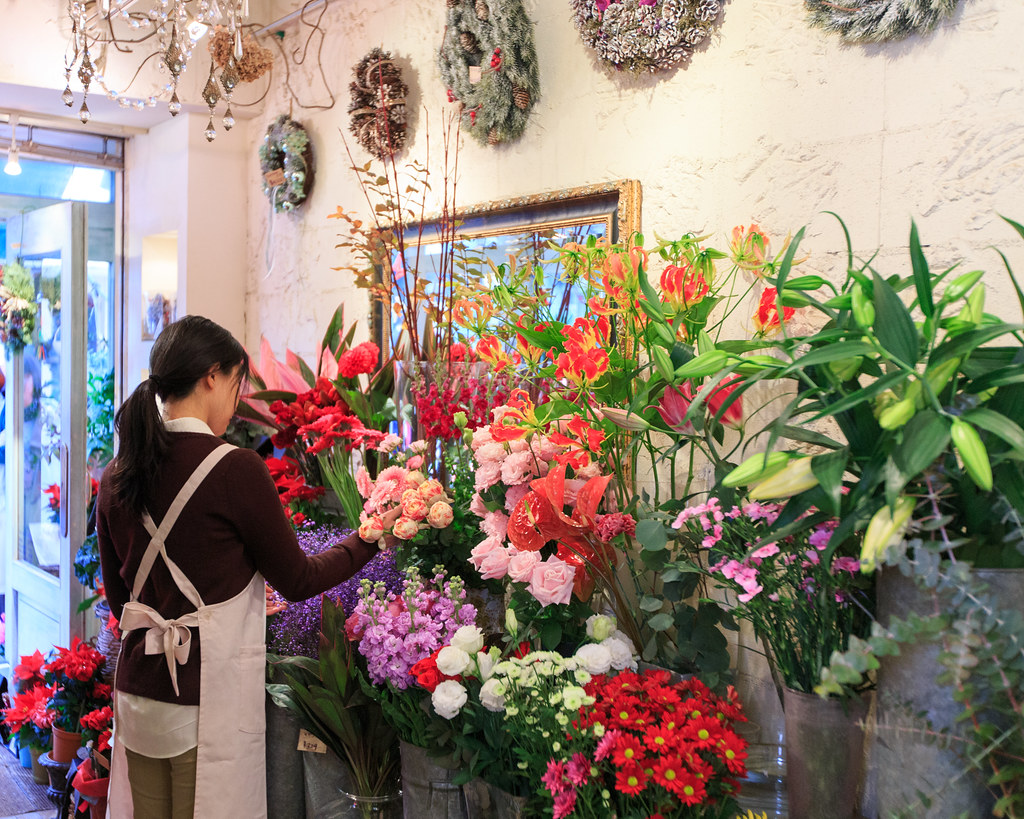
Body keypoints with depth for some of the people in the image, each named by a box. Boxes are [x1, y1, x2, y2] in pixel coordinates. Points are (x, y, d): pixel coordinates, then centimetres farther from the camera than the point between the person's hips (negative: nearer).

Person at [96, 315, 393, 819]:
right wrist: (371, 537, 7)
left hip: (138, 691, 6)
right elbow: (297, 580, -6)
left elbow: (118, 597, 13)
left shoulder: (116, 476, 2)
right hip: (208, 698, -6)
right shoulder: (235, 469, -16)